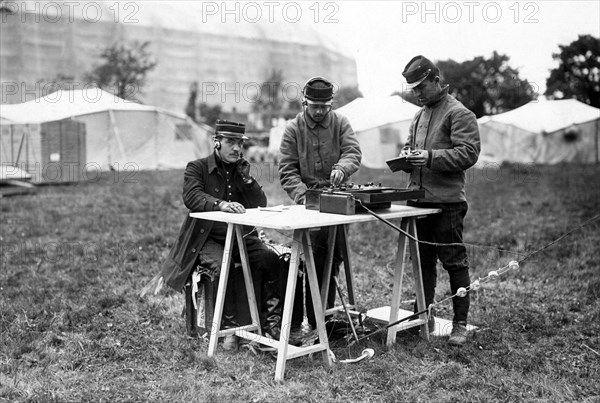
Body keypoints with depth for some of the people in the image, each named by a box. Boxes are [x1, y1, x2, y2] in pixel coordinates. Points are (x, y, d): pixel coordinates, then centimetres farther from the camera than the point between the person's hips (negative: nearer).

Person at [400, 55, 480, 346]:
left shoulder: (459, 113, -5)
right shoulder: (419, 115, 19)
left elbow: (469, 153, -14)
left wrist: (430, 157, -21)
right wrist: (407, 156, 5)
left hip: (447, 202, -7)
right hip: (417, 199, 8)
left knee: (454, 262, -1)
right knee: (422, 261, 13)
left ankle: (460, 324, 7)